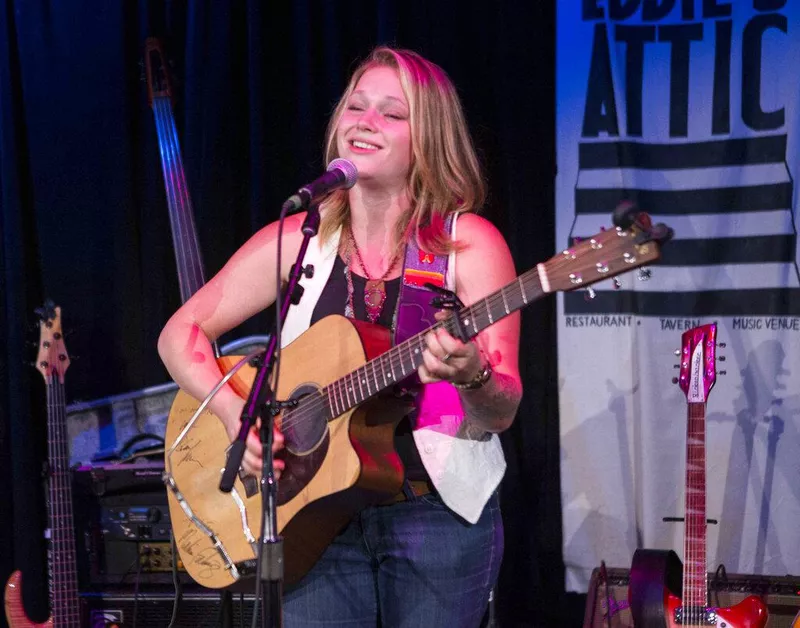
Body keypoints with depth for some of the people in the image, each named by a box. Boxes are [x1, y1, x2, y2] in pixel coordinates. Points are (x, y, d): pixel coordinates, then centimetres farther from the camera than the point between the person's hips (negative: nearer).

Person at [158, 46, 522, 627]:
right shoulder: (297, 240, 3)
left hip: (440, 509, -1)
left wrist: (473, 379, -32)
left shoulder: (468, 243, -5)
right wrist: (235, 412, -13)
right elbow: (181, 332, 5)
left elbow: (502, 412, -9)